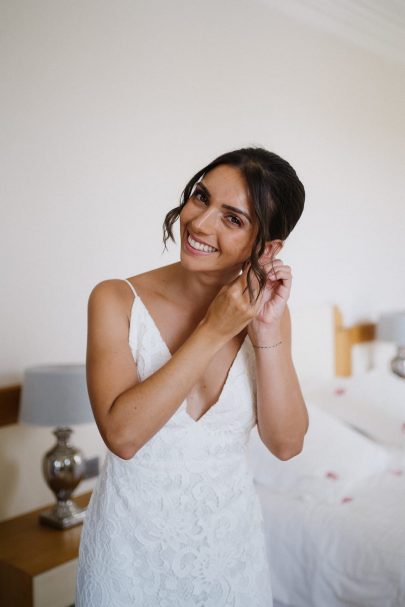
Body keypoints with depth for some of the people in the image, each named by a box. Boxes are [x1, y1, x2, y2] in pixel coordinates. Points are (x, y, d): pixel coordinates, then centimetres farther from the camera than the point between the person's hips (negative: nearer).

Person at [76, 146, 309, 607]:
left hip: (231, 535, 3)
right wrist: (214, 330, -25)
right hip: (134, 540, -2)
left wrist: (269, 332, -20)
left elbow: (286, 444, -10)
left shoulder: (263, 309, -6)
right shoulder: (117, 300, -15)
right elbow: (122, 434, -24)